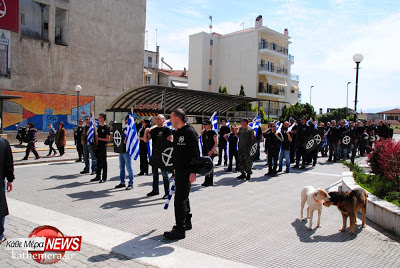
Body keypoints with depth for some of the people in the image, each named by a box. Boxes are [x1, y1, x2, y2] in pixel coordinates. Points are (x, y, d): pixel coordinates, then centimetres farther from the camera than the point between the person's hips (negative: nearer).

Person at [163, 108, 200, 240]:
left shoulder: (190, 132, -14)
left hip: (186, 171, -10)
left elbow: (195, 153, -18)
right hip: (179, 170, 10)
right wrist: (175, 168, 22)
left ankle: (180, 230, -1)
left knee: (180, 199, -8)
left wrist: (193, 171, -22)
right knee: (183, 197, 18)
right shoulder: (177, 132, 15)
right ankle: (187, 222, 32)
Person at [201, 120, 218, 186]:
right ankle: (207, 181, 17)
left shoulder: (212, 132, -6)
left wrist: (211, 150, -17)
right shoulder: (204, 132, 13)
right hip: (204, 151, 7)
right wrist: (202, 134, 6)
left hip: (210, 152, -7)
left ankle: (210, 181, 1)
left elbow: (216, 143, -9)